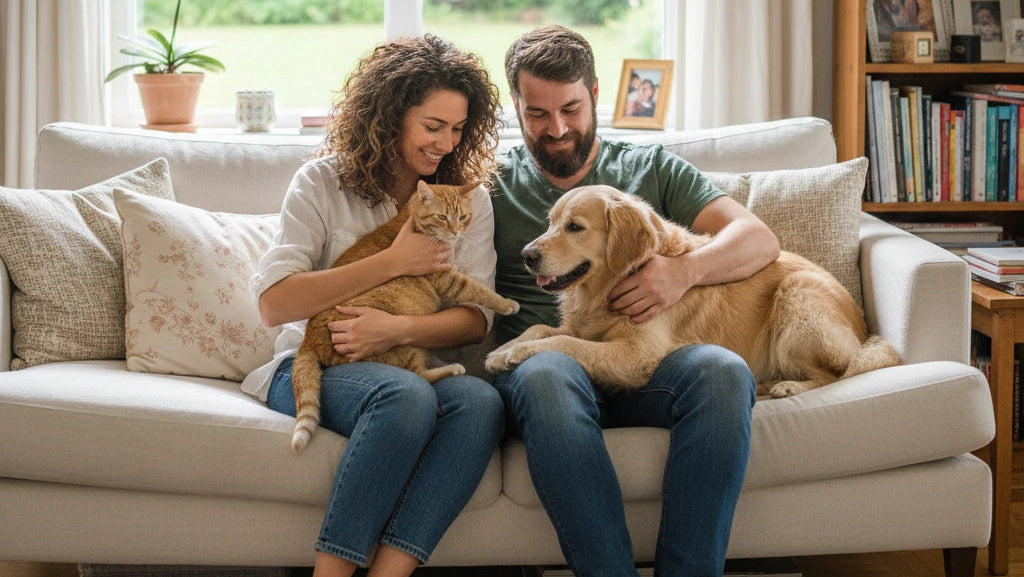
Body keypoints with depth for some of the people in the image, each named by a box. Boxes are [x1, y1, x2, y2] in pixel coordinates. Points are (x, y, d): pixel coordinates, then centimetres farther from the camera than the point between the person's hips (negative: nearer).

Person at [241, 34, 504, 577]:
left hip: (414, 365, 3)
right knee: (406, 394, -37)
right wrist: (395, 261, -10)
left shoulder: (468, 199, 12)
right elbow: (274, 303, -8)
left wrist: (399, 329, -19)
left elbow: (475, 318, 2)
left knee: (480, 400, -33)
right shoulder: (323, 182, 3)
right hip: (313, 366, -3)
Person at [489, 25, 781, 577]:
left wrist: (686, 269, -12)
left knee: (723, 371, -33)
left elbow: (759, 239, 10)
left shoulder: (652, 169, 22)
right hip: (540, 360, -1)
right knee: (546, 375, -39)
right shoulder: (494, 184, 21)